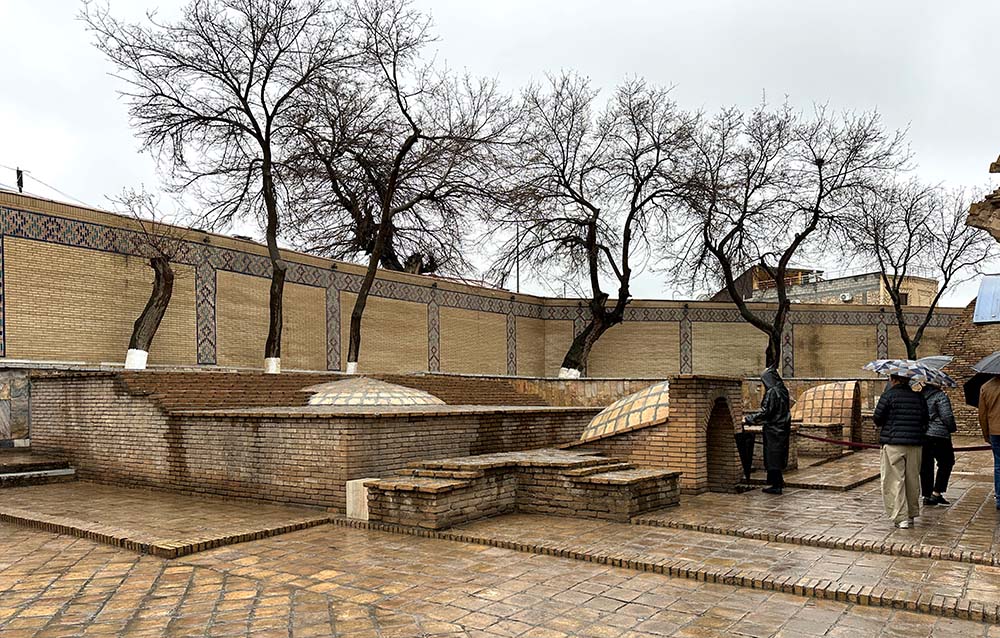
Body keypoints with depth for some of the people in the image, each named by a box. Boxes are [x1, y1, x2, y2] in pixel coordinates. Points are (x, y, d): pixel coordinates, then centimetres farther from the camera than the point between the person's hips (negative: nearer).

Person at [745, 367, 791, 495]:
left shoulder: (772, 392, -17)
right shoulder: (783, 390, 8)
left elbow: (765, 412, -20)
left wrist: (748, 419, -13)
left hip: (773, 430, -9)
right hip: (782, 428, 9)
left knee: (772, 456, -1)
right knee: (779, 455, 17)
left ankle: (775, 485, 4)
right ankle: (778, 482, 26)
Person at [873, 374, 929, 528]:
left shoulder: (888, 395, -7)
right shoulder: (918, 397, 8)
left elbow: (877, 419, -8)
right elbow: (926, 420, 11)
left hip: (893, 443, -5)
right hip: (915, 444, 5)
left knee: (895, 481, -1)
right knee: (913, 480, 14)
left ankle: (901, 517, -5)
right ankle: (911, 515, 24)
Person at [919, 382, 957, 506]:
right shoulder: (941, 396, -11)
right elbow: (947, 417, -14)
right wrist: (953, 428, 3)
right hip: (939, 436, -6)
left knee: (925, 466, 10)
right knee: (946, 463, 10)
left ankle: (927, 496, 15)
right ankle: (936, 493, 3)